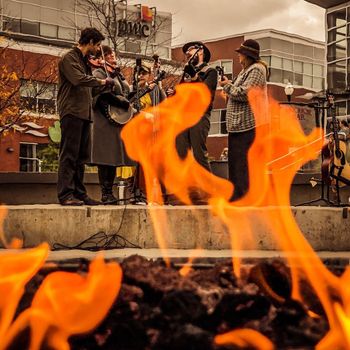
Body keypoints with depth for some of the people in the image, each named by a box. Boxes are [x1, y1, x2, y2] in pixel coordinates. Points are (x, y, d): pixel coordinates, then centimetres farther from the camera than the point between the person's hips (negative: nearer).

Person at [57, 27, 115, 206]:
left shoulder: (84, 60, 22)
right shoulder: (69, 58, -6)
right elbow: (78, 79, -22)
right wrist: (102, 81, -13)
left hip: (84, 113, 9)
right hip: (72, 112, -9)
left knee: (81, 156, 9)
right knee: (69, 155, -10)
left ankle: (79, 194, 13)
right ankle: (65, 195, -10)